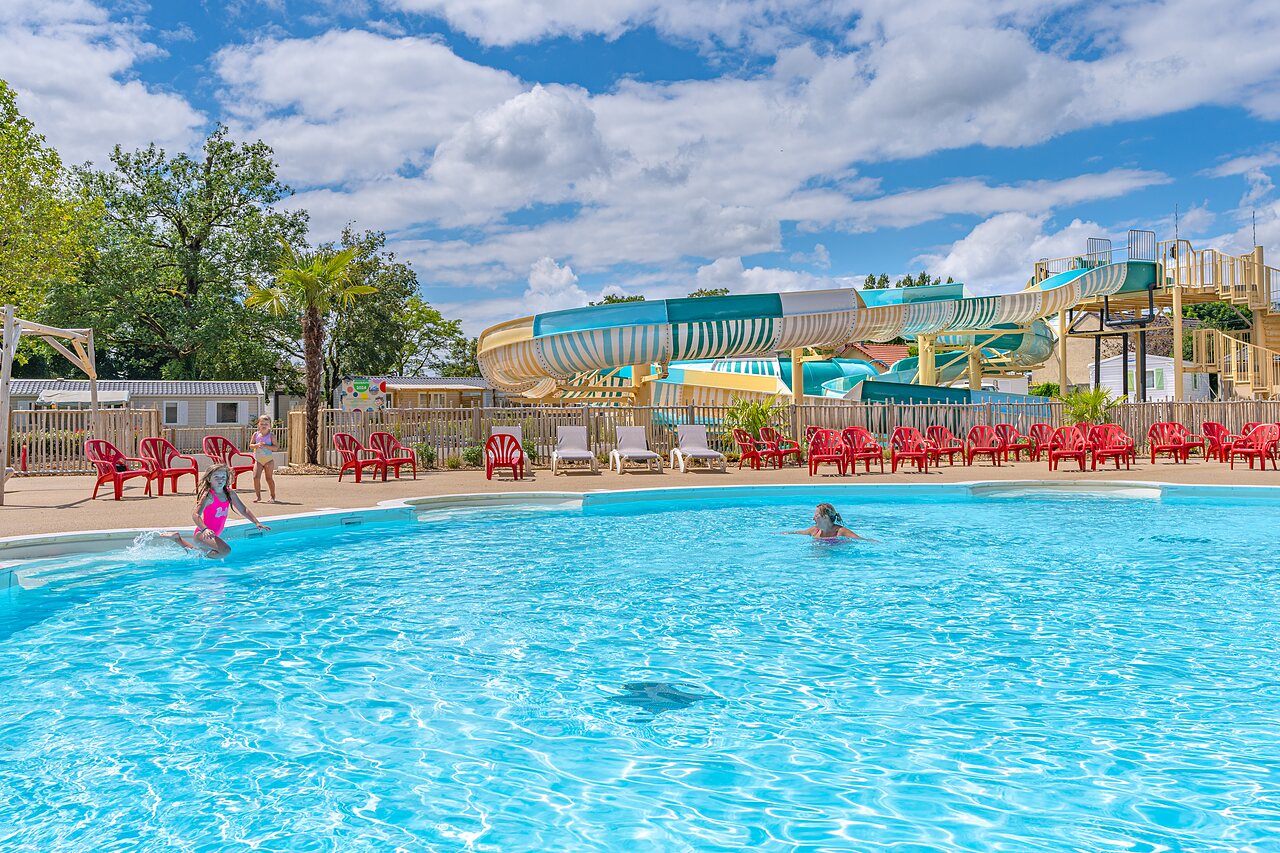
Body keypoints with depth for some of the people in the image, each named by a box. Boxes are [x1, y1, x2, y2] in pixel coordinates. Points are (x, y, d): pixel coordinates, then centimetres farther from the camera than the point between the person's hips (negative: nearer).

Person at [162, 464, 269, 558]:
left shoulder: (230, 493, 0)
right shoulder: (208, 495, -20)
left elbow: (243, 510, 10)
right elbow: (196, 515, -31)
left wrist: (257, 523, 1)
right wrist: (205, 529, -48)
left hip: (213, 535, 8)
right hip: (203, 534, -8)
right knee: (226, 550, -32)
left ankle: (177, 538, 40)